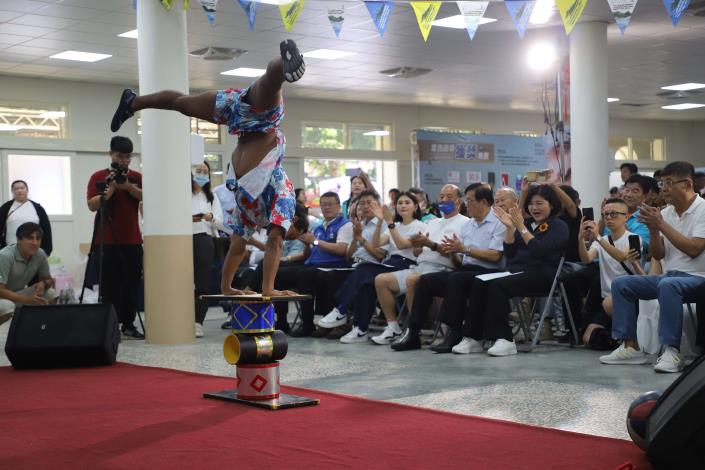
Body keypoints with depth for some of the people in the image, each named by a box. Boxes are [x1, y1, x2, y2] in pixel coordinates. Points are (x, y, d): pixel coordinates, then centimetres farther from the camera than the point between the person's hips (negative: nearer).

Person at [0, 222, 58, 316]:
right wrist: (27, 299, -41)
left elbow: (48, 279, 6)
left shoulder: (40, 254, -10)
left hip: (19, 293, 6)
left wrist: (43, 283, -20)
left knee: (52, 295, -13)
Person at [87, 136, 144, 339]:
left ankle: (129, 325, 10)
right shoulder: (99, 177, 2)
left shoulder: (137, 177, 10)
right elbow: (92, 205, -7)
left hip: (132, 241, 3)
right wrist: (111, 188, -16)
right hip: (107, 241, -3)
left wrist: (128, 186, -17)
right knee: (110, 286, -3)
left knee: (132, 285, 4)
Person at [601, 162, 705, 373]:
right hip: (669, 275, 7)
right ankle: (630, 346, -9)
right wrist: (653, 230, -10)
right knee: (621, 283, -7)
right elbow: (658, 255, 9)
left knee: (668, 285, -38)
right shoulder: (665, 213, 11)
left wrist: (661, 224, -17)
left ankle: (672, 351, -34)